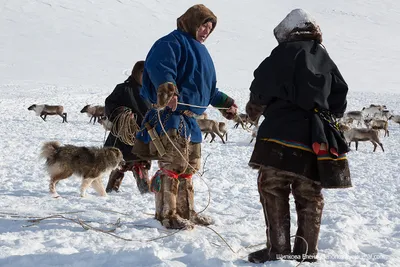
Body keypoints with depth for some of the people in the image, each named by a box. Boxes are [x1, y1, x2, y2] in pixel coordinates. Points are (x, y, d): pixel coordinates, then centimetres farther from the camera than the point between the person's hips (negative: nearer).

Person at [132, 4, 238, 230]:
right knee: (172, 166, -11)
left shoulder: (199, 50, 25)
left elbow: (209, 88, 36)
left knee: (188, 167, 16)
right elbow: (159, 68, -29)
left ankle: (186, 211, 26)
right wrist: (167, 89, -45)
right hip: (170, 116, -10)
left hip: (189, 119, 10)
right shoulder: (172, 43, -7)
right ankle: (167, 214, -5)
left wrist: (225, 102, 37)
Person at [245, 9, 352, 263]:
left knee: (273, 190, 1)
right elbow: (340, 99, 17)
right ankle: (306, 252, 15)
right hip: (315, 140, 6)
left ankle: (278, 249, -1)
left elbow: (262, 84, -4)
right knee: (310, 197, 11)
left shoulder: (285, 51, -2)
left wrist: (254, 107, 15)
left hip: (282, 135, -6)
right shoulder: (326, 60, 16)